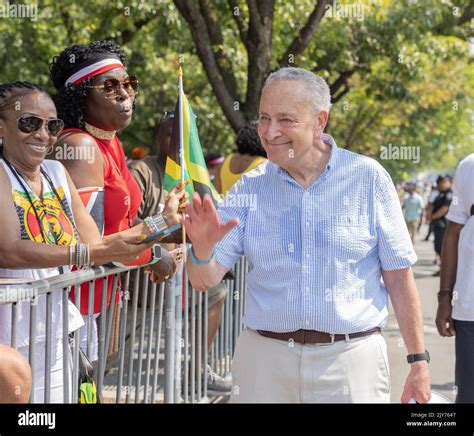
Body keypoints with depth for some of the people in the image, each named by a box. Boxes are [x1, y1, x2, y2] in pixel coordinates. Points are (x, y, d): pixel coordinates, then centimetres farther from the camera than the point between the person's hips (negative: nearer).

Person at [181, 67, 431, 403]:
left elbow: (398, 276, 0)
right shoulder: (250, 187, 3)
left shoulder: (367, 178, -3)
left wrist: (419, 361, -2)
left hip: (351, 358, -2)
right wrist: (202, 250, -22)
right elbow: (205, 281, 1)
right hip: (264, 358, 2)